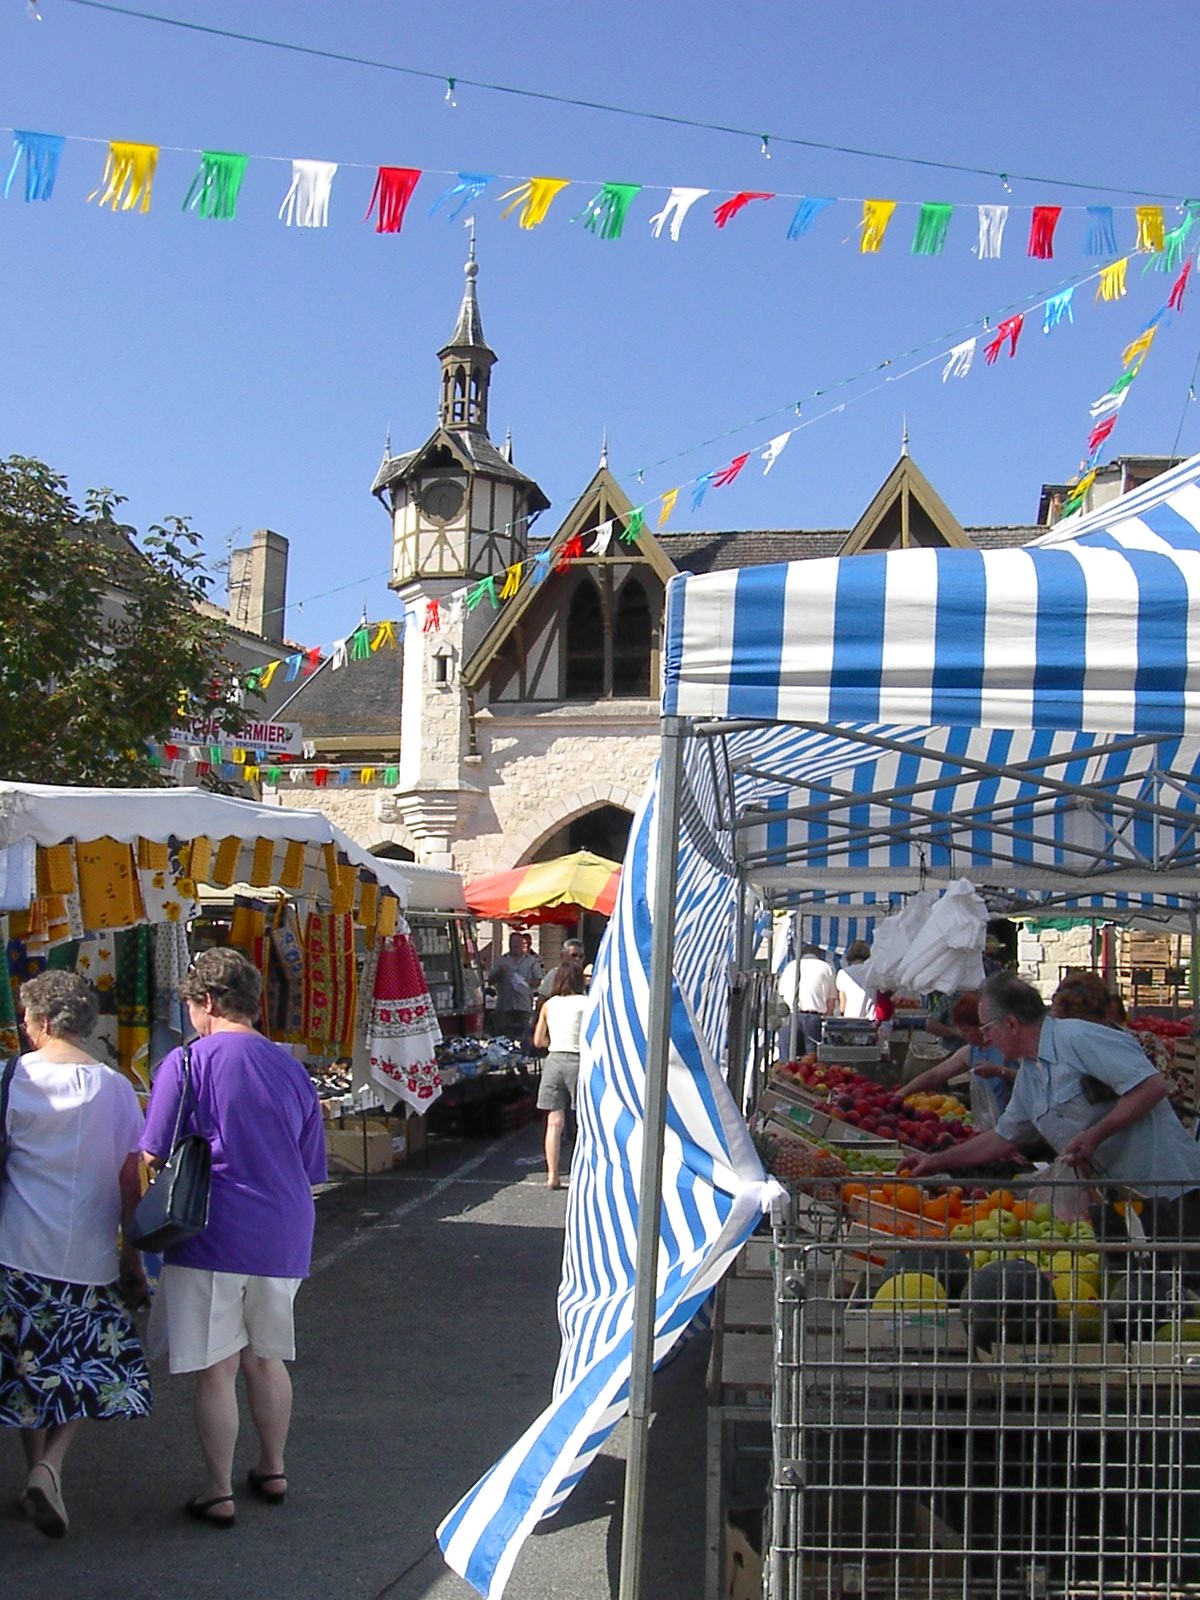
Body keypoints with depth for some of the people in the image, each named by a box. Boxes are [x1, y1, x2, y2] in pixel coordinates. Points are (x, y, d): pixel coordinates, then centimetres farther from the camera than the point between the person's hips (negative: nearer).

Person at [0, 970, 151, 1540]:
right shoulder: (114, 1088, -4)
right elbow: (131, 1182, -2)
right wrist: (133, 1256, 6)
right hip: (89, 1255, 0)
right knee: (92, 1369, 12)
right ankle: (51, 1466, -4)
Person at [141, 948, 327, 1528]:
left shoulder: (187, 1062, -8)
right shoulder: (293, 1071, 6)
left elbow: (156, 1159, -9)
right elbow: (310, 1171, 11)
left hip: (211, 1235, -5)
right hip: (283, 1236, 5)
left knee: (215, 1370, 6)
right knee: (265, 1358, 20)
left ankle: (218, 1493, 15)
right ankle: (272, 1471, 32)